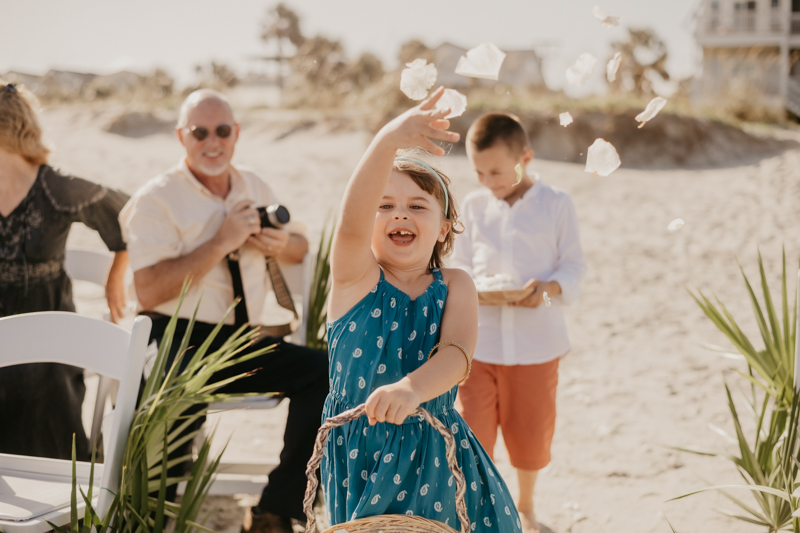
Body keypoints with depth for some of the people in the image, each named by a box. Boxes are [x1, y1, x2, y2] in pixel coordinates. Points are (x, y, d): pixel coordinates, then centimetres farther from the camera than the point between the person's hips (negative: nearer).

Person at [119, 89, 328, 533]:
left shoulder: (254, 188, 15)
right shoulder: (156, 199, -5)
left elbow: (300, 246, 28)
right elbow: (148, 293, -16)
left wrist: (282, 245, 2)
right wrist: (220, 243, -16)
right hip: (180, 343, -6)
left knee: (322, 371, -18)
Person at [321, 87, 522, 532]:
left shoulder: (455, 286, -1)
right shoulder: (356, 277, -6)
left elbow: (456, 353, -18)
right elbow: (352, 221, -27)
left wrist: (412, 388, -40)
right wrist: (388, 141, -42)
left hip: (433, 456, 1)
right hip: (360, 456, -1)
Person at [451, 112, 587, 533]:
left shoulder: (556, 205, -2)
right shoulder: (474, 206, 4)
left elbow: (574, 265, -1)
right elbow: (460, 261, 9)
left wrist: (549, 286, -21)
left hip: (535, 339, -1)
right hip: (478, 337, 1)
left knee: (529, 429, 12)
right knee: (472, 427, 0)